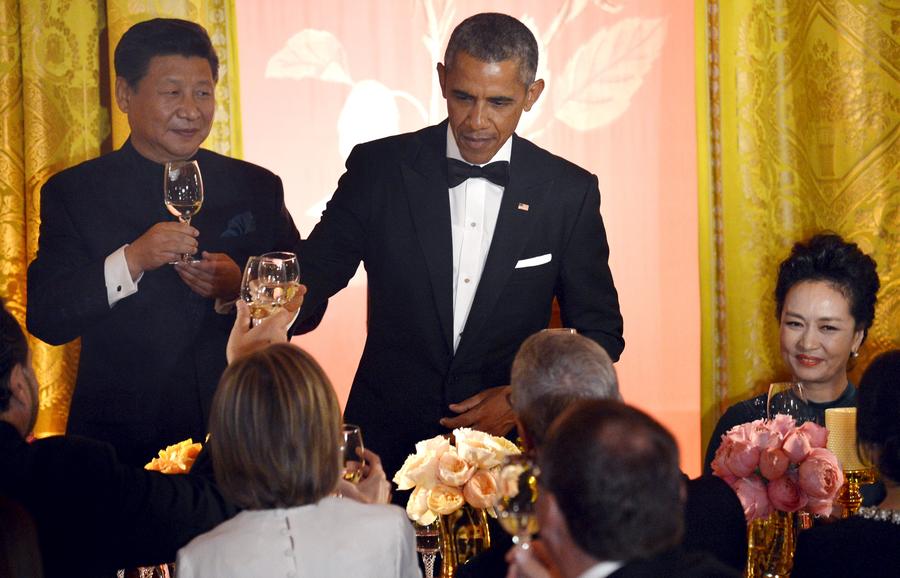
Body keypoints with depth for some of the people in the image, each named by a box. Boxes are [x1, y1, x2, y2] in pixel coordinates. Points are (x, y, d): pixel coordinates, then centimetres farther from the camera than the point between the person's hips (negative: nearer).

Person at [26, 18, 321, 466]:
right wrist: (130, 261, -21)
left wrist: (239, 288, -15)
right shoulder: (72, 193, 1)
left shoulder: (257, 188, 6)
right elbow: (44, 319, -8)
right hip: (123, 442, -1)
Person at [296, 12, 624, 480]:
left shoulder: (569, 191, -3)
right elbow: (313, 273, -1)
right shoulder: (378, 168, -4)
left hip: (510, 441, 0)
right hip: (387, 440, 0)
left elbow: (600, 332, 4)